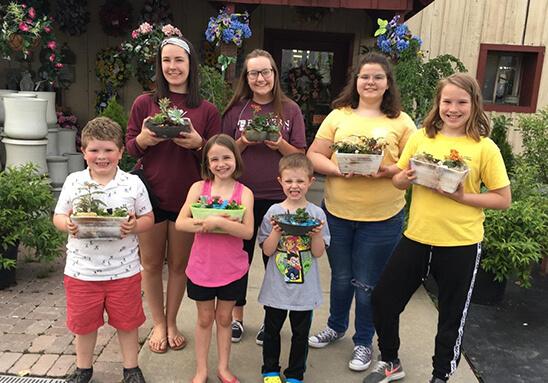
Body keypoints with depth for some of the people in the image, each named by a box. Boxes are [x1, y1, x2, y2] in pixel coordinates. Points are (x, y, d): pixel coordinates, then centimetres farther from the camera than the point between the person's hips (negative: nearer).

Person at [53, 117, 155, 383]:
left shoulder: (133, 183, -6)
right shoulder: (73, 182, -2)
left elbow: (148, 217, 0)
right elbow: (58, 216, 4)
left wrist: (135, 226, -21)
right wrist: (68, 224, -18)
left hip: (124, 270, -1)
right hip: (81, 270, 2)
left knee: (127, 322, 14)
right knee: (83, 323, 18)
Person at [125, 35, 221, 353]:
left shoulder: (207, 110, 1)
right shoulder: (145, 103, 1)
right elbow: (128, 148, 5)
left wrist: (198, 144, -17)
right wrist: (142, 140, -16)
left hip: (187, 197, 0)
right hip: (150, 195, 0)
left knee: (179, 264, 13)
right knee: (152, 263, 12)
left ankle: (172, 322, 34)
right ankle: (158, 323, 32)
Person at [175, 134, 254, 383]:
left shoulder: (244, 192, -8)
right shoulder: (199, 187, -5)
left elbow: (247, 232, -18)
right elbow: (180, 223, -12)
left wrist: (218, 221, -29)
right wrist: (205, 224, -27)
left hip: (232, 270, 0)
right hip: (202, 267, 0)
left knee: (224, 318, 17)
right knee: (204, 319, 16)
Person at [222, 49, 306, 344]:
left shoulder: (290, 110, 0)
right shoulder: (236, 110, 3)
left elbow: (300, 156, 2)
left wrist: (280, 145, -17)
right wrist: (243, 143, -13)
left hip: (278, 197, -1)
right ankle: (236, 316, 30)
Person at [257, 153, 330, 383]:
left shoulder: (316, 213, -5)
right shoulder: (274, 212, -5)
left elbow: (318, 253, -5)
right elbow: (267, 250, -6)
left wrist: (316, 233, -22)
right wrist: (277, 230, -22)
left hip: (305, 288, 0)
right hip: (276, 286, 0)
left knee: (301, 333, 14)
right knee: (271, 329, 16)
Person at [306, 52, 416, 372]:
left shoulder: (401, 121, 0)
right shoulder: (338, 116, 4)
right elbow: (314, 156, 1)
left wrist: (389, 171, -19)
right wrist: (337, 169, -17)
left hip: (382, 218, -2)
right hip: (337, 213, 2)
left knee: (367, 284, 9)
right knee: (341, 277, 19)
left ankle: (364, 342, 31)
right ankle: (336, 326, 44)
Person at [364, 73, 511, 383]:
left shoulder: (484, 147, -7)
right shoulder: (421, 138, 1)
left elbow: (503, 199, -5)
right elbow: (399, 181, 7)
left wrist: (461, 196, -18)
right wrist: (407, 177, -15)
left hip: (461, 245, -3)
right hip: (417, 237, 3)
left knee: (452, 316, 12)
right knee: (384, 299, 10)